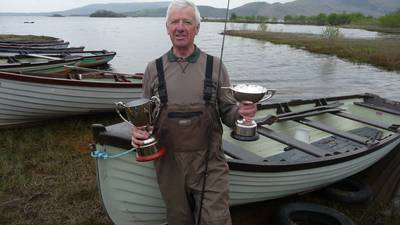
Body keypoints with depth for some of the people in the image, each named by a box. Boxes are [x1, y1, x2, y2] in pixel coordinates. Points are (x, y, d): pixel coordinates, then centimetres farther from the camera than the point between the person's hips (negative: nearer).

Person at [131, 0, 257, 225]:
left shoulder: (215, 66, 0)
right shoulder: (154, 69, 3)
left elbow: (227, 113, 3)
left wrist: (240, 112, -18)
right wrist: (138, 131, -12)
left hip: (210, 163, -1)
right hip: (169, 162, 2)